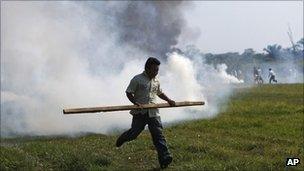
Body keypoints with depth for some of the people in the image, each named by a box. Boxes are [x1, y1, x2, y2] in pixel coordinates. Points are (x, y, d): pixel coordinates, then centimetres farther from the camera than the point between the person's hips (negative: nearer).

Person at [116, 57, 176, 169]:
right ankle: (122, 138, 40)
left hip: (153, 113, 4)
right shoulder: (137, 79, -6)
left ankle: (165, 159, -12)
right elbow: (129, 93, -4)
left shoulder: (156, 81, 12)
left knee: (158, 135, -6)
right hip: (140, 113, -4)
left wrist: (168, 100, 14)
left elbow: (159, 93, 28)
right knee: (134, 133, 4)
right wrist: (135, 102, -19)